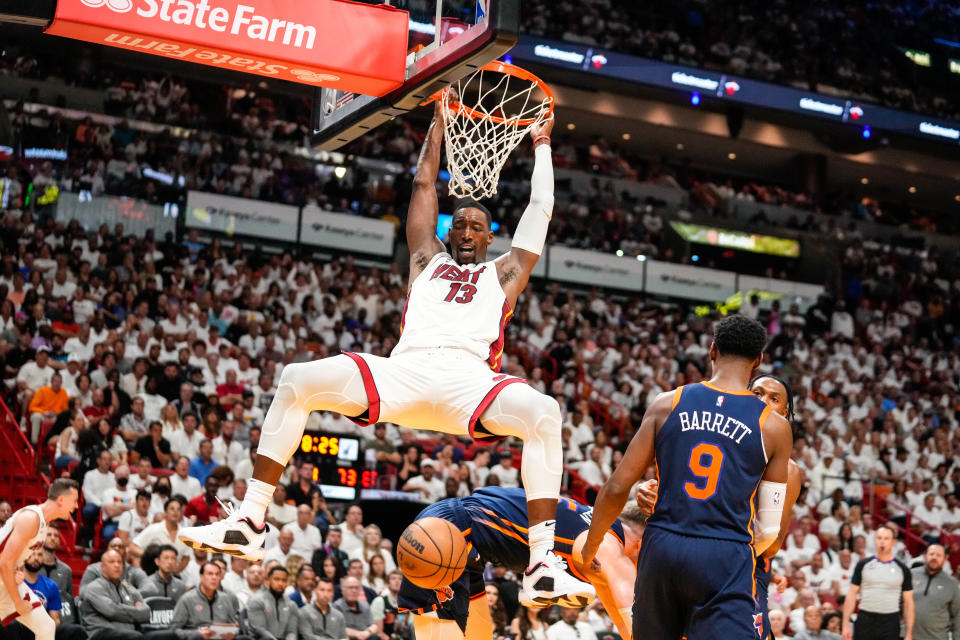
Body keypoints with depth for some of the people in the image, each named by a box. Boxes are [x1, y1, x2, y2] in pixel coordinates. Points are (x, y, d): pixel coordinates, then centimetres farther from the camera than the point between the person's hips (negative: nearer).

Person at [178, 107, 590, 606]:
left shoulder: (504, 272, 30)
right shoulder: (428, 260, 33)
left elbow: (540, 207, 36)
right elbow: (423, 183, 38)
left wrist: (541, 143, 46)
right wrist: (439, 118, 43)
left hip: (469, 376, -1)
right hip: (405, 370, 2)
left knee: (543, 414, -34)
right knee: (297, 381, -19)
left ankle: (543, 568, -36)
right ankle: (249, 523, -17)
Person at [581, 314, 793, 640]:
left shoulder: (668, 403, 4)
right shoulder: (774, 426, 1)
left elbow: (617, 488, 3)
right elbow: (769, 530, 3)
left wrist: (590, 546, 19)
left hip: (662, 547, 3)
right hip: (725, 558, -3)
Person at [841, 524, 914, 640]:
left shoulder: (902, 569, 4)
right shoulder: (863, 565, 4)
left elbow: (908, 602, 4)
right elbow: (851, 595, 5)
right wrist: (846, 624, -3)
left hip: (890, 622, 0)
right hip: (865, 621, 0)